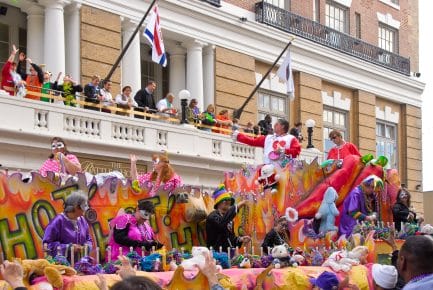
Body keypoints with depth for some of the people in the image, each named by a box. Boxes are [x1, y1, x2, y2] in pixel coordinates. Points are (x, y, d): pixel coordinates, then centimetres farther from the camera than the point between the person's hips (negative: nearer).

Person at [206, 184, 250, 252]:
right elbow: (221, 223, -31)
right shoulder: (212, 216, -8)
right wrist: (236, 207, -28)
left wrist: (240, 239, 0)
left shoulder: (228, 218, 17)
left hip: (228, 254, 7)